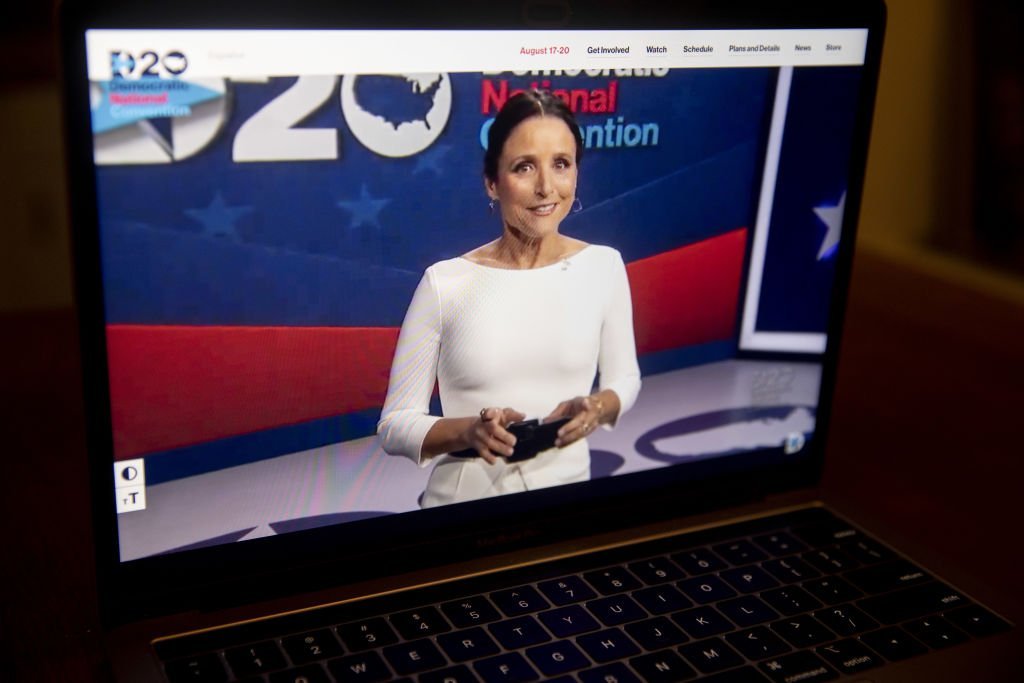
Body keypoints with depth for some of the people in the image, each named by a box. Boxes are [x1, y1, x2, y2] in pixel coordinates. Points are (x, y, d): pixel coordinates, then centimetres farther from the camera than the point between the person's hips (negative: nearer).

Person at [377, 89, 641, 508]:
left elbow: (625, 379, 8)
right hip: (464, 502, -1)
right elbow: (395, 426, -7)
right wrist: (468, 430, -24)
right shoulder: (445, 283, -10)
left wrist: (598, 407, -12)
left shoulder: (603, 266, -5)